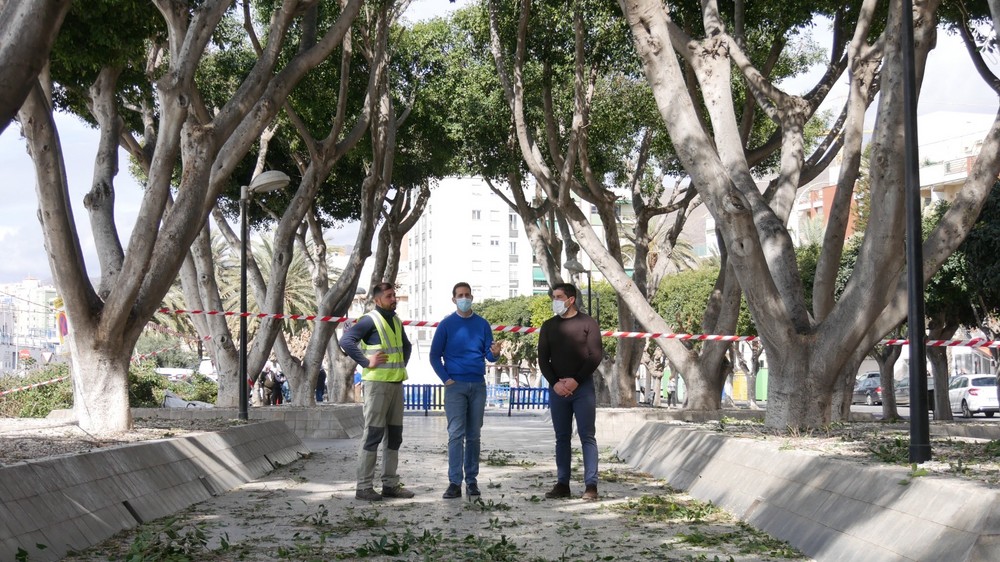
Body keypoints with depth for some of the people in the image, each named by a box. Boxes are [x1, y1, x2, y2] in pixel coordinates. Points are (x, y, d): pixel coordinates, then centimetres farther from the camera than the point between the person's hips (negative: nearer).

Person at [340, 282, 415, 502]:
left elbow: (406, 345, 33)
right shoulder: (370, 320, -9)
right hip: (377, 383, -8)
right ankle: (364, 487, -4)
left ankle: (390, 484, 17)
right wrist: (366, 362, -20)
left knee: (394, 434, 10)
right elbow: (346, 340, -21)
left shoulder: (396, 321, 15)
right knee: (373, 434, -7)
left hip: (396, 383, 8)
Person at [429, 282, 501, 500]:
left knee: (473, 435, 6)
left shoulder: (482, 324, 8)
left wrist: (494, 353, -17)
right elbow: (435, 355, 2)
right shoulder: (446, 324, 2)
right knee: (456, 434, -8)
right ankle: (455, 483, -8)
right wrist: (445, 378, -7)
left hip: (478, 385, 3)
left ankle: (472, 481, 11)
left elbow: (488, 354, 6)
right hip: (455, 385, -3)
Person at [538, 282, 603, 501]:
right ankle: (562, 484, 9)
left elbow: (596, 355, -5)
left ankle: (591, 485, -6)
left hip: (583, 387, -4)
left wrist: (576, 380, -13)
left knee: (587, 436, -4)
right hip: (557, 388, 4)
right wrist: (555, 383, -7)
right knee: (562, 437, 6)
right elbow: (543, 358, 8)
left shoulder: (587, 323, 1)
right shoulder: (549, 326, 12)